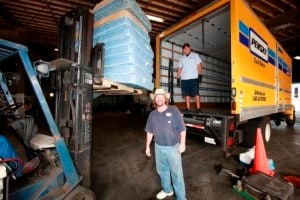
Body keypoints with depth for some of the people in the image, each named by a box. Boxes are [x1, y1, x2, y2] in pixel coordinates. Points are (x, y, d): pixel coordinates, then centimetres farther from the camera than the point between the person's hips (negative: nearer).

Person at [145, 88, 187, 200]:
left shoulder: (174, 110, -12)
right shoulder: (152, 114, 0)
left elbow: (182, 129, -8)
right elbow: (149, 132, 7)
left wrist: (182, 143, -10)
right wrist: (147, 147, 9)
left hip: (173, 147, -4)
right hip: (159, 147, 5)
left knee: (176, 173, 7)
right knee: (162, 170, 21)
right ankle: (167, 190, 47)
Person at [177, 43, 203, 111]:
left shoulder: (195, 55, 12)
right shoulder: (181, 58, 18)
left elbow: (199, 65, 3)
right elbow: (179, 69, 13)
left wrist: (200, 75, -9)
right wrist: (178, 78, 5)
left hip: (194, 78, -2)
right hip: (184, 79, 3)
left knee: (196, 93, -7)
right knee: (186, 94, 0)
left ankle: (198, 108, -5)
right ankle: (188, 108, 3)